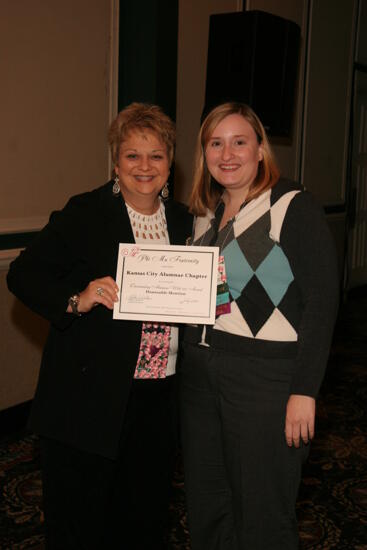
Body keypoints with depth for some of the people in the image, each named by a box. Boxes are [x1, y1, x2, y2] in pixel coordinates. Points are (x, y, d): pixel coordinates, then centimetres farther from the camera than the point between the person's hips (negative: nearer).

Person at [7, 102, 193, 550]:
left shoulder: (183, 221, 10)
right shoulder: (84, 214, -6)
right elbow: (23, 274, -8)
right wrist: (76, 301, -23)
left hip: (160, 399, 5)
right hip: (90, 398, -4)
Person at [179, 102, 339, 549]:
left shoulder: (293, 206, -9)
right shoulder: (206, 214, 11)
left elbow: (321, 300, -14)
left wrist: (304, 391, -17)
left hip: (266, 377, -6)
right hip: (200, 374, 7)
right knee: (205, 509, 17)